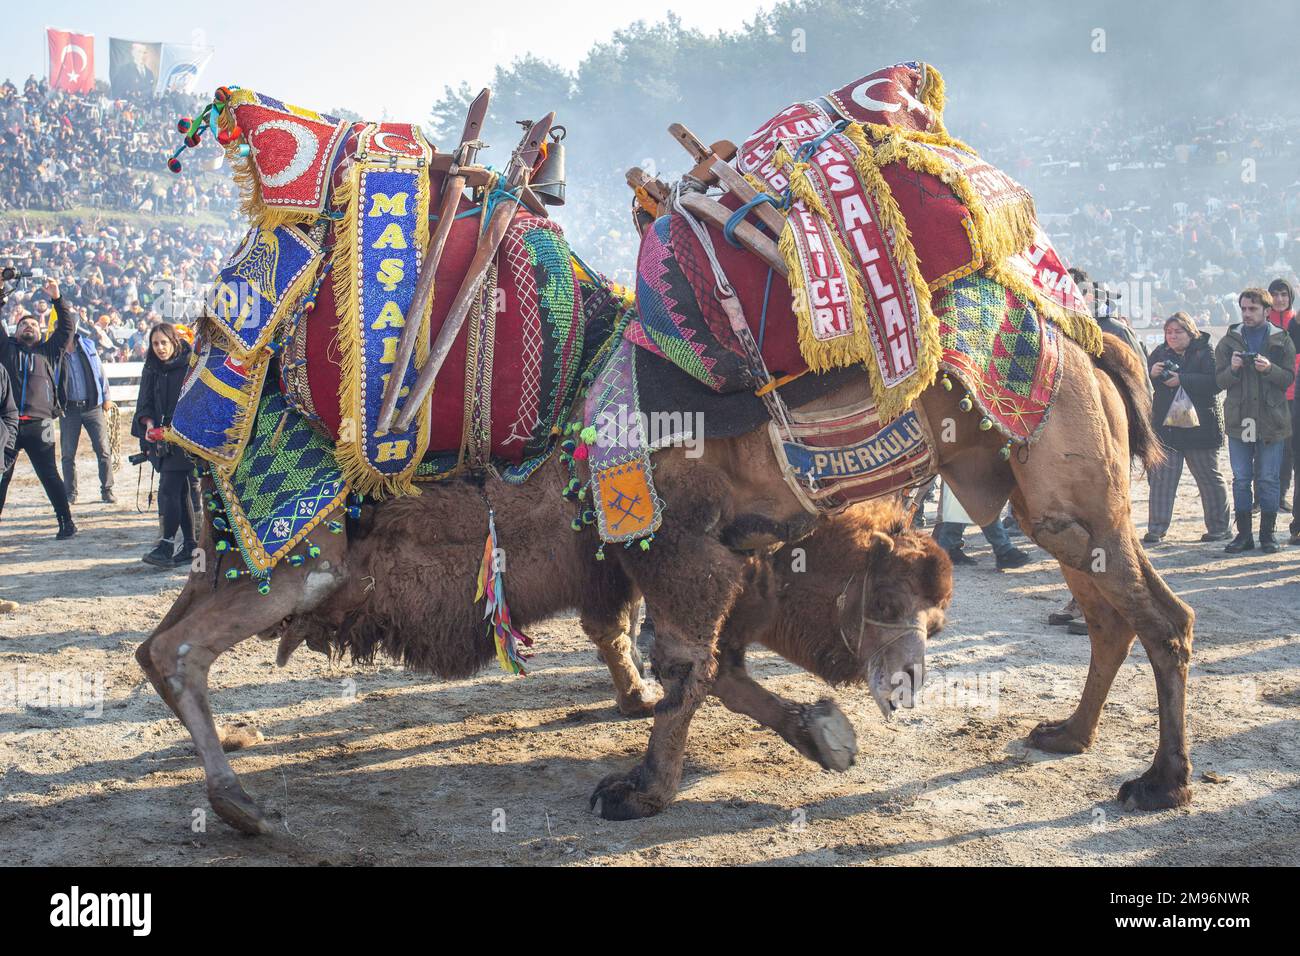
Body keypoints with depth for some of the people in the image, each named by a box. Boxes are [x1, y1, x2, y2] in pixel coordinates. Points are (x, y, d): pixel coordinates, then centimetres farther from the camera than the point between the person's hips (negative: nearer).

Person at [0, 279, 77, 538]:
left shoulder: (48, 351, 15)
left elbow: (67, 327, 11)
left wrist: (57, 299, 2)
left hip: (39, 424, -1)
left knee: (49, 475, 1)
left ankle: (66, 523, 7)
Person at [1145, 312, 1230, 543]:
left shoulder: (1205, 351, -5)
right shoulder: (1160, 353, 8)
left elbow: (1216, 382, -18)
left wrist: (1182, 380, -24)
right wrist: (1152, 374, -16)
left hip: (1199, 426, -3)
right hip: (1165, 427, 3)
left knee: (1209, 479, 8)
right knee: (1161, 479, -3)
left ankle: (1218, 528, 19)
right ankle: (1155, 530, -2)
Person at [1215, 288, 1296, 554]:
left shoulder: (1282, 341, 6)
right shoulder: (1229, 341, 9)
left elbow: (1289, 378, 0)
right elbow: (1220, 381, 5)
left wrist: (1269, 369, -17)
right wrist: (1233, 368, -15)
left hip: (1271, 420, -1)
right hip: (1238, 419, 1)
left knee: (1269, 479, 1)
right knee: (1241, 479, 3)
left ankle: (1267, 533, 10)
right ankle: (1244, 534, 9)